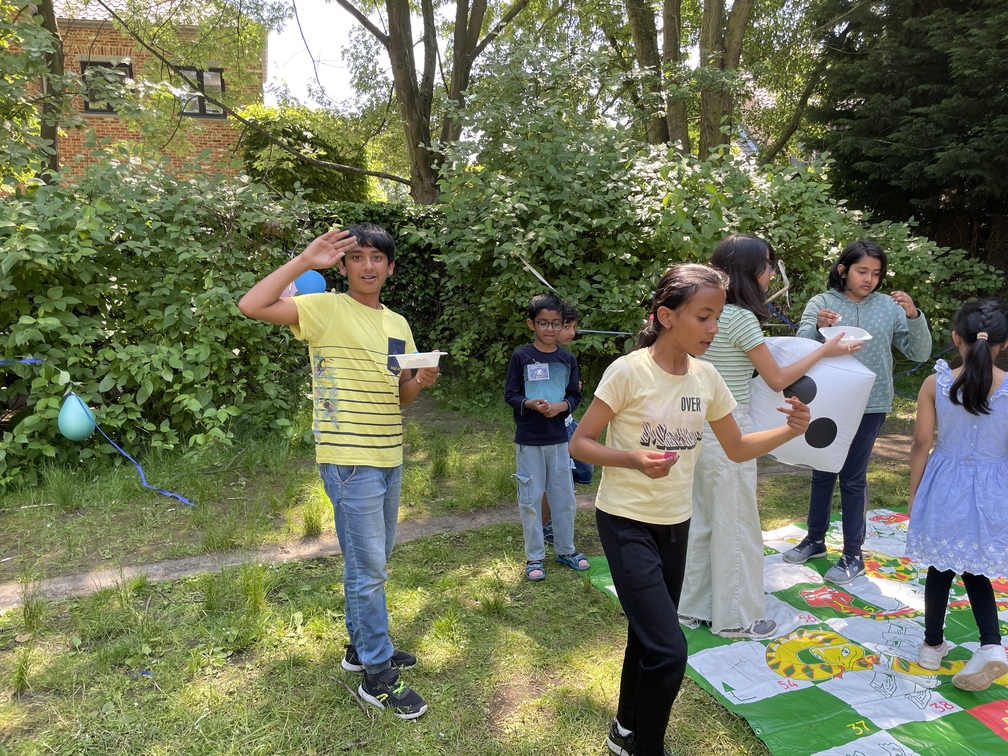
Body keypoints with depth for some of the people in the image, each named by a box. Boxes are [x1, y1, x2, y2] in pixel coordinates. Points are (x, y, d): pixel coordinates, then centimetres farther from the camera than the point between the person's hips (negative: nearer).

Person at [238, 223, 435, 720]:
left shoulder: (398, 324, 12)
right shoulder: (327, 309, -9)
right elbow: (252, 306, -22)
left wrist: (420, 382, -6)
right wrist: (305, 261, -22)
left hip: (389, 456, 8)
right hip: (349, 458, -8)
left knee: (374, 560, 20)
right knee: (367, 568, 0)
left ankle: (362, 645, 38)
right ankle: (378, 677, 15)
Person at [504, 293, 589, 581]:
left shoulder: (568, 359, 3)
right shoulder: (521, 356, -6)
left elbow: (574, 395, 7)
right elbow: (510, 395, -4)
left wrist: (561, 406, -14)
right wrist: (531, 404, -23)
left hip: (558, 438, 3)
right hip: (528, 440, -3)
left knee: (564, 497, 12)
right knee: (530, 499, 6)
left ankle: (565, 549, 30)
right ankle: (534, 557, 19)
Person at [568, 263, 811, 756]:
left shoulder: (706, 377, -1)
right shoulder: (628, 372, -18)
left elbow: (737, 448, 9)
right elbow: (579, 444, -14)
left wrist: (790, 431, -7)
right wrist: (633, 459, -29)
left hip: (675, 523, 6)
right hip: (626, 522, -6)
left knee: (648, 637, 19)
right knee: (668, 650, -11)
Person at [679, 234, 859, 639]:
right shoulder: (741, 318, -17)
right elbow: (778, 379, -9)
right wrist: (824, 351, 2)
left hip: (699, 429, 9)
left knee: (701, 520, 17)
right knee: (736, 526, 5)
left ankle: (695, 606, 29)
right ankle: (736, 617, 20)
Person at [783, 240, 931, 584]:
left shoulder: (889, 307, -1)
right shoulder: (822, 303, -3)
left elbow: (919, 354, -2)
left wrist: (914, 316, -18)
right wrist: (817, 327, -33)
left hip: (869, 405, -1)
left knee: (853, 477, 4)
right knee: (822, 472, 14)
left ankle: (853, 555, 16)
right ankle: (815, 539, 31)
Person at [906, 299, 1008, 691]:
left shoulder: (936, 383, -11)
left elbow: (921, 443, -6)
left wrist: (914, 494, 5)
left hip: (945, 487, 0)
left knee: (941, 568, 15)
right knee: (974, 571, 18)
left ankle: (933, 645, 28)